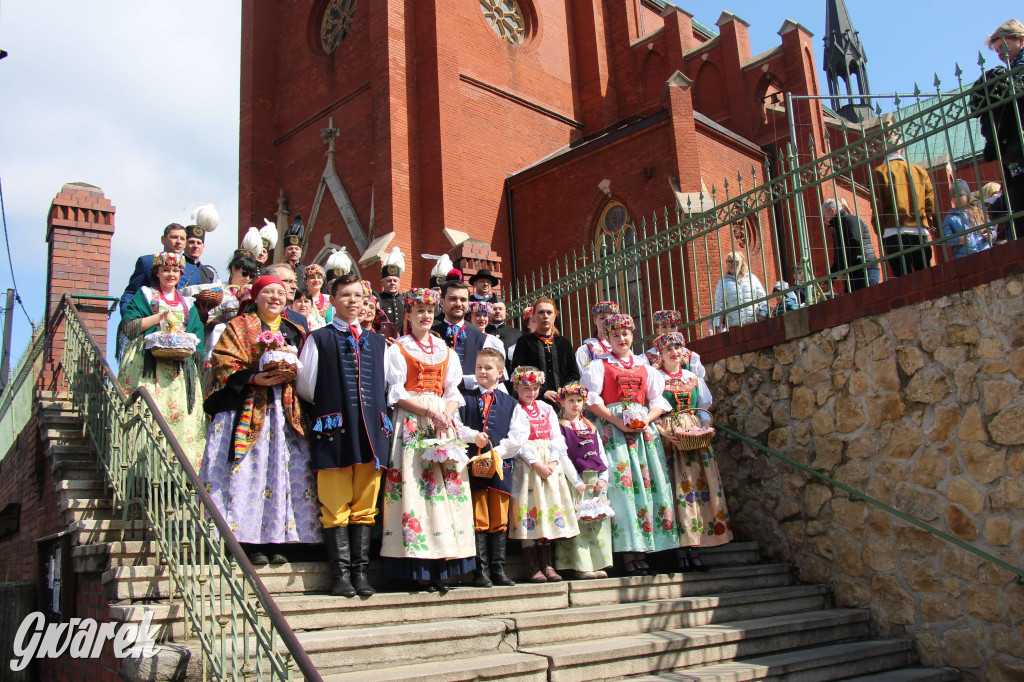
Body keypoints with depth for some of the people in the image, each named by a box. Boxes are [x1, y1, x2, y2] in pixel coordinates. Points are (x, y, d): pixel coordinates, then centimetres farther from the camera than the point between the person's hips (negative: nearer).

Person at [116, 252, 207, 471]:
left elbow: (197, 336, 13)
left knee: (181, 416, -9)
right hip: (147, 366, -3)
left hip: (180, 368, 3)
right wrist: (160, 317, -6)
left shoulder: (187, 304, 22)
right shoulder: (144, 295, 14)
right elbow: (129, 326, 0)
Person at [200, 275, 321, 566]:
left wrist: (292, 374, -6)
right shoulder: (239, 327, 10)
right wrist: (254, 378, -16)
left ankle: (277, 542, 1)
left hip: (286, 410, 3)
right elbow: (223, 363, -1)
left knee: (285, 471, -4)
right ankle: (253, 544, -6)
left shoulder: (296, 332, 20)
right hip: (248, 408, -3)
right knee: (249, 469, -9)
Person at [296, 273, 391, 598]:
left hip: (370, 429, 4)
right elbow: (304, 385, 5)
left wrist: (379, 413, 11)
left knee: (365, 506, 5)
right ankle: (341, 574, 3)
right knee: (336, 507, -3)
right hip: (334, 430, -3)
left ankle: (360, 571, 11)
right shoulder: (319, 339, 7)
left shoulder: (377, 342, 18)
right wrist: (327, 407, 7)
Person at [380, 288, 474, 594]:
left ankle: (440, 568, -1)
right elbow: (397, 393, -3)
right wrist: (429, 411, -14)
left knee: (447, 485, -3)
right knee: (414, 485, -11)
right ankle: (420, 569, -9)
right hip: (411, 423, -4)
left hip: (442, 421, 4)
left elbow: (453, 392, 14)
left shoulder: (446, 351, 18)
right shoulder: (397, 349, 6)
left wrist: (446, 414, -7)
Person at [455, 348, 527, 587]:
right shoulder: (466, 399, 8)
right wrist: (473, 435, -15)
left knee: (499, 521, 5)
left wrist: (498, 451, -11)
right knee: (479, 520, -1)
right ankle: (480, 571, 3)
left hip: (501, 465, 2)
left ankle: (498, 570, 11)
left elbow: (520, 433, 2)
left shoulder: (510, 403, 10)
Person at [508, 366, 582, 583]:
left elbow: (556, 437, 9)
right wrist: (536, 463, -16)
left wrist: (553, 462, -7)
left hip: (550, 463, 5)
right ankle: (534, 568, -3)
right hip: (526, 464, -5)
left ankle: (547, 565, 8)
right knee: (529, 511, -7)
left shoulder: (546, 409, 17)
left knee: (548, 511, 3)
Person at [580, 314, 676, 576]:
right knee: (622, 484, -11)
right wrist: (618, 421, -13)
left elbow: (658, 401, 14)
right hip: (613, 429, -4)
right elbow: (591, 399, -2)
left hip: (644, 428, 4)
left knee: (648, 483, -4)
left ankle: (642, 552, 0)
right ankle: (628, 553, -8)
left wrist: (646, 419, -7)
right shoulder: (599, 366, 9)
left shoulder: (646, 368, 19)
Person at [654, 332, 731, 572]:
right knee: (678, 488, -8)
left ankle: (693, 548, 1)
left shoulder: (694, 377, 16)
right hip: (668, 438, -4)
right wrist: (665, 433, -17)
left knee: (698, 484, -3)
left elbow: (705, 406, 17)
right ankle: (682, 549, -5)